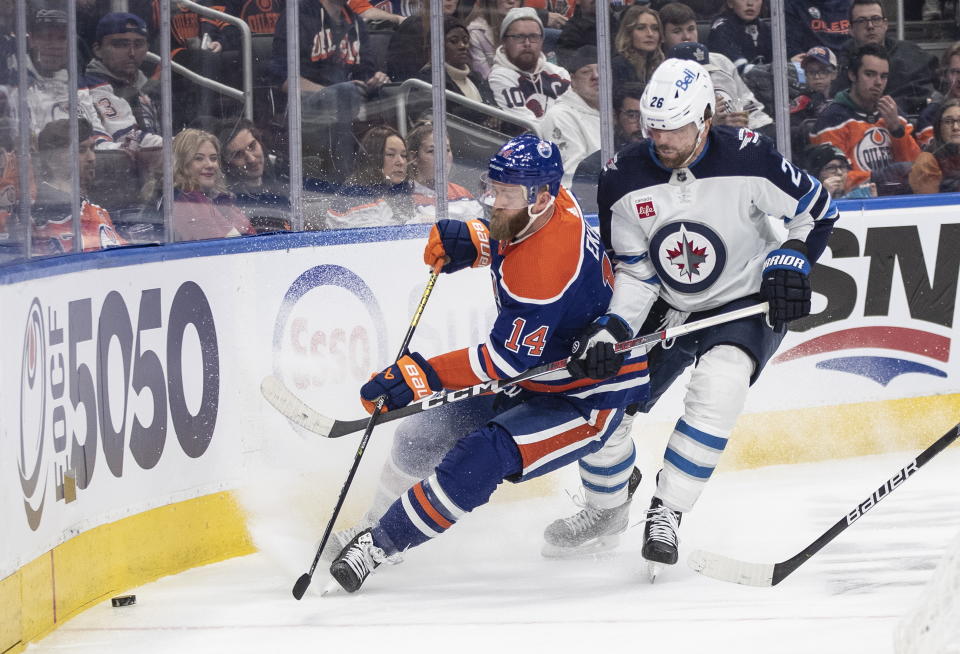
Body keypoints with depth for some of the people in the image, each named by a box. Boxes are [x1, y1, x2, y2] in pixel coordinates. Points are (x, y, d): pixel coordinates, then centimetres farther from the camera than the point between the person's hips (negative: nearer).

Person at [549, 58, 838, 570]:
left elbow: (816, 210, -7)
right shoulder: (624, 179, -14)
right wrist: (610, 331, -19)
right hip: (667, 311, 4)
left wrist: (791, 260, -19)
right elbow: (634, 273, -6)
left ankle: (666, 514, -24)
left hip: (746, 305, -4)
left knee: (715, 391, -31)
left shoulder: (748, 160, -23)